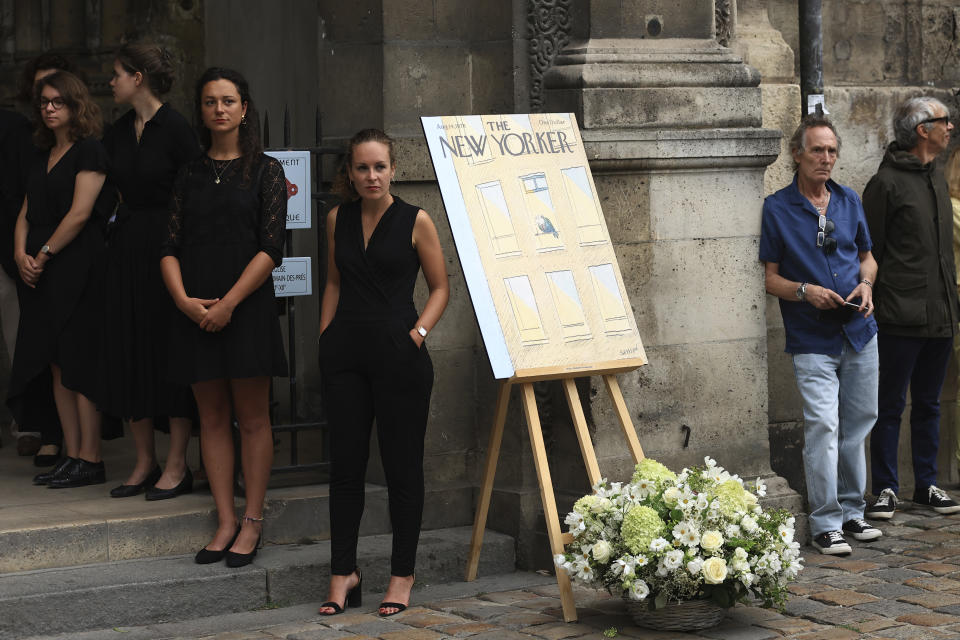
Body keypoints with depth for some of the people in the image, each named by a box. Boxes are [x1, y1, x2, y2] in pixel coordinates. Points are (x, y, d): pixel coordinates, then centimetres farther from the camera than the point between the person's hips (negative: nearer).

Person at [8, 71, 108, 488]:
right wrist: (21, 254, -1)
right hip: (40, 273, 8)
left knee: (79, 365, -8)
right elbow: (26, 214, 16)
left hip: (76, 267, -8)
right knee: (57, 365, 6)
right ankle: (72, 456, 9)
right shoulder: (44, 157, 19)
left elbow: (79, 213, -13)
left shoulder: (89, 150, -5)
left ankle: (90, 461, -6)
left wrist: (44, 254, -11)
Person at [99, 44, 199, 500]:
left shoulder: (176, 129, -10)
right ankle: (145, 462, 14)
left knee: (170, 350, -3)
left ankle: (177, 466, 4)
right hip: (126, 248, 7)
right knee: (127, 353, 6)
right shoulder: (117, 134, 10)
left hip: (167, 246, -7)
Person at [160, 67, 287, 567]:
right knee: (212, 417, 5)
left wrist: (228, 303, -13)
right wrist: (183, 299, -10)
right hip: (195, 310, 4)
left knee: (252, 417, 0)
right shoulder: (190, 174, 12)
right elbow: (170, 245, 7)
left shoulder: (265, 170, 1)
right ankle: (225, 521, 10)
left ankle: (252, 522, 6)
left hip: (247, 306, -4)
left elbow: (271, 248, -7)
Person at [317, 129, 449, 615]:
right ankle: (343, 572, 13)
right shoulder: (338, 220, 9)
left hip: (398, 355, -4)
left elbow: (440, 287, 2)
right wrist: (325, 336, 10)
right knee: (345, 463, 5)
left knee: (402, 465, 3)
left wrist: (417, 334, -10)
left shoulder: (415, 222, -3)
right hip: (345, 352, 4)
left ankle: (402, 574, 13)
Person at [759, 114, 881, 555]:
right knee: (822, 425, -12)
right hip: (812, 339, -5)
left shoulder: (850, 201, 11)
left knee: (858, 424, 10)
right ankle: (825, 523, -6)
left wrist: (866, 284, -1)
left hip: (859, 332, 5)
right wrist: (804, 291, -19)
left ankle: (852, 512, 22)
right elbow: (770, 276, -2)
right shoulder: (777, 208, -3)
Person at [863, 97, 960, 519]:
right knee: (891, 405, 1)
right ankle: (885, 488, 8)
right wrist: (871, 302, -12)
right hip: (901, 317, -7)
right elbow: (868, 251, -10)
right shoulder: (887, 182, -10)